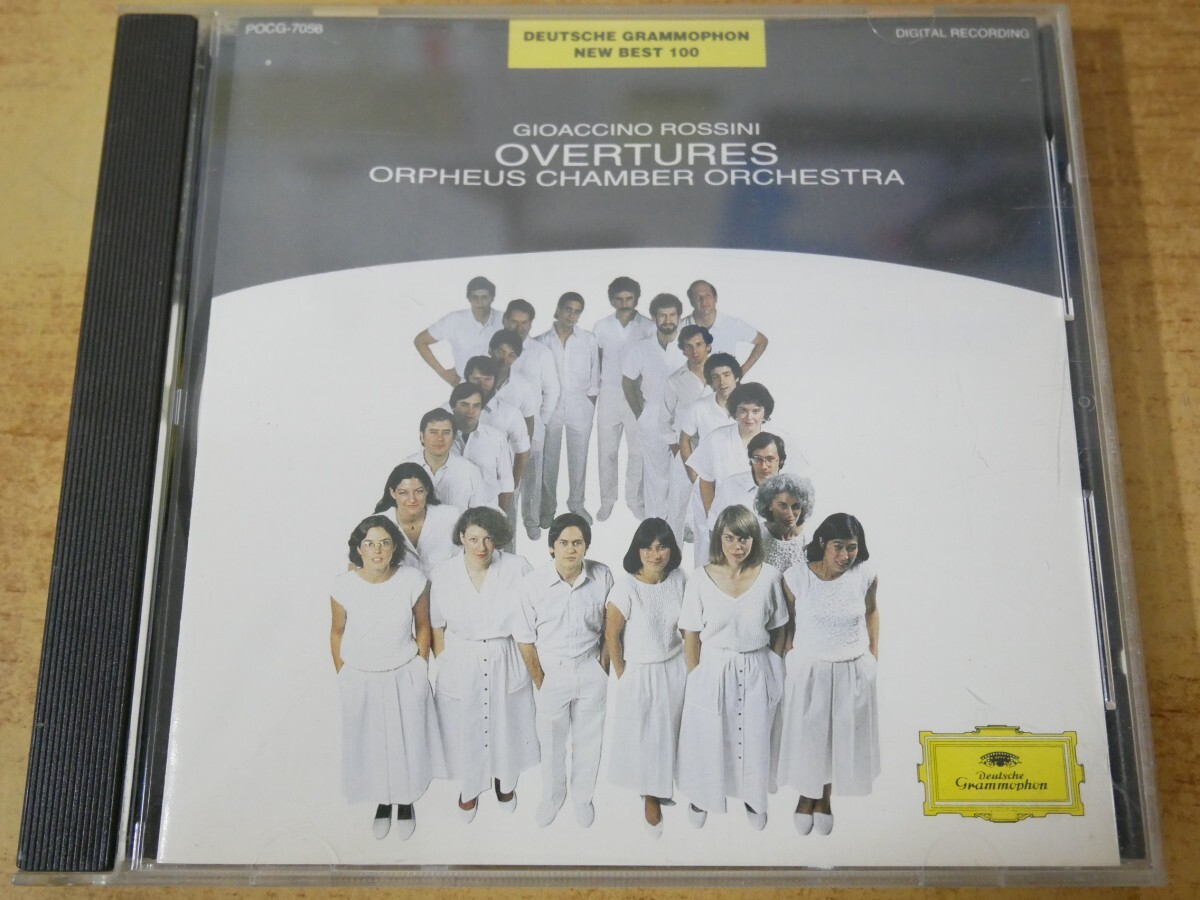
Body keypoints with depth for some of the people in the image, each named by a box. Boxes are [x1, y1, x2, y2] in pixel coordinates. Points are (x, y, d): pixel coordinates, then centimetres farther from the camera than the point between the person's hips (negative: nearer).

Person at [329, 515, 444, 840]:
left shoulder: (413, 581, -19)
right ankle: (383, 802, 45)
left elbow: (423, 626, -3)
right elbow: (337, 632, -2)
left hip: (405, 678, 0)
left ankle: (406, 803, 43)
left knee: (407, 742, 16)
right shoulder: (343, 586, -19)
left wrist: (420, 668, 0)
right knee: (370, 745, 18)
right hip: (362, 681, 0)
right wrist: (342, 676, 2)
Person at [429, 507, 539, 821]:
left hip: (506, 664, 0)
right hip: (461, 665, 0)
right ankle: (469, 788, 45)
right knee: (464, 730, 17)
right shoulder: (442, 573, -13)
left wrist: (531, 662, -2)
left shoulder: (517, 568, -17)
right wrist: (443, 663, 0)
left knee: (506, 726, 20)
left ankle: (505, 781, 49)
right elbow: (436, 625, -1)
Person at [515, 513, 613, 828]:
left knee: (588, 741, 18)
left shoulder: (602, 576, -15)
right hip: (551, 672, 0)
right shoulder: (533, 582, -19)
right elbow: (525, 636, -7)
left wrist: (603, 667, 1)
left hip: (590, 672, 1)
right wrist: (539, 680, -5)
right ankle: (552, 796, 44)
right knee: (551, 742, 18)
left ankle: (583, 797, 42)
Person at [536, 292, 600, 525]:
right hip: (550, 407, 0)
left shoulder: (589, 340, -1)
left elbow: (594, 377, 4)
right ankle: (547, 507, 21)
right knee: (549, 459, 7)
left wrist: (591, 405, 1)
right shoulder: (542, 341, -2)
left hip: (580, 408, 1)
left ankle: (577, 504, 27)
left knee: (579, 458, 10)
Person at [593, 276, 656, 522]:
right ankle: (607, 500, 21)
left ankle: (634, 499, 23)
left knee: (638, 452, 7)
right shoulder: (601, 327, 0)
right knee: (607, 452, 8)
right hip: (609, 397, 1)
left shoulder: (648, 327, -6)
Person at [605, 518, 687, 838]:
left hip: (676, 668, 4)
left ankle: (664, 786, 40)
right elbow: (611, 635, -13)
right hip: (640, 673, -3)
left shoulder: (678, 580, -8)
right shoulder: (626, 586, -22)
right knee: (644, 737, 10)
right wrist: (622, 675, -5)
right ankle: (650, 797, 32)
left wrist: (689, 661, 6)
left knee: (670, 732, 16)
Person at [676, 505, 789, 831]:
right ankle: (702, 796, 41)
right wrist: (696, 677, -3)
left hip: (756, 672, 1)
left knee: (755, 740, 16)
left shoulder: (769, 576, -10)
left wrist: (773, 669, 3)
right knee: (708, 739, 14)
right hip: (713, 670, -1)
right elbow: (691, 635, -6)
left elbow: (779, 629, 2)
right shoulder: (701, 578, -13)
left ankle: (753, 799, 43)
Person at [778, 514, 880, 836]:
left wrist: (874, 651, 8)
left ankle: (825, 799, 41)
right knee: (806, 736, 15)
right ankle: (806, 797, 41)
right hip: (808, 670, -1)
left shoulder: (866, 576, -14)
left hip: (853, 671, 1)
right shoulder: (796, 576, -19)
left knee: (841, 737, 17)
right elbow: (788, 620, -3)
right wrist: (789, 658, 0)